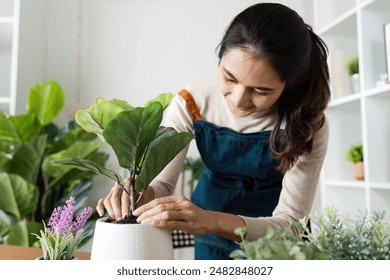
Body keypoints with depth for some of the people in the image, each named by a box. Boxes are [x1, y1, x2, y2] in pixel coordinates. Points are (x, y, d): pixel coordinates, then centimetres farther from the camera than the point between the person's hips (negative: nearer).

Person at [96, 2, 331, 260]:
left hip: (275, 238, -1)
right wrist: (141, 192, -40)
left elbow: (291, 221, -27)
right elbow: (163, 182, -17)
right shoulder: (191, 105, -20)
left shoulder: (307, 123, -24)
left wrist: (212, 221, -43)